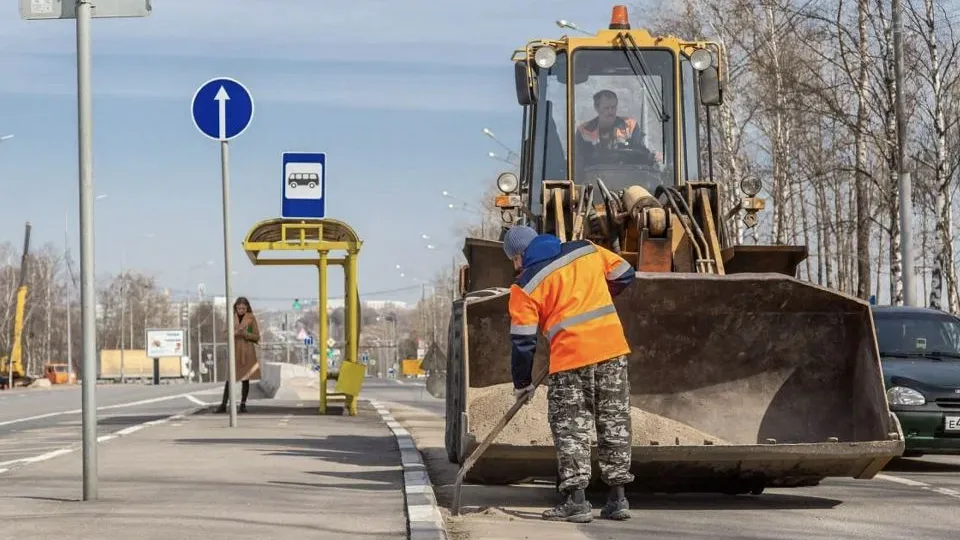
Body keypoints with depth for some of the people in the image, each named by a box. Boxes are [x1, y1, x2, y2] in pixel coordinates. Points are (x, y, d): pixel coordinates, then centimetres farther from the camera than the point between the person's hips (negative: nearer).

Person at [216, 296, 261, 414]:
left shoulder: (251, 319, 2)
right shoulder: (231, 318, 6)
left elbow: (257, 336, 1)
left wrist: (245, 334, -15)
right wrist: (234, 333, -12)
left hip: (247, 352, -1)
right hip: (234, 351, 1)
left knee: (245, 379, 2)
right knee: (229, 378, -3)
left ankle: (243, 404, 11)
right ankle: (223, 405, -2)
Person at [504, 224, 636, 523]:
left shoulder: (525, 285, 0)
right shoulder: (587, 250, 11)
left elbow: (523, 340, 0)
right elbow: (625, 275, 21)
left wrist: (522, 383, 13)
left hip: (571, 355, -4)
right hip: (612, 347, 4)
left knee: (570, 428, 4)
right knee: (614, 423, 11)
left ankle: (576, 501, -3)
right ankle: (617, 498, 13)